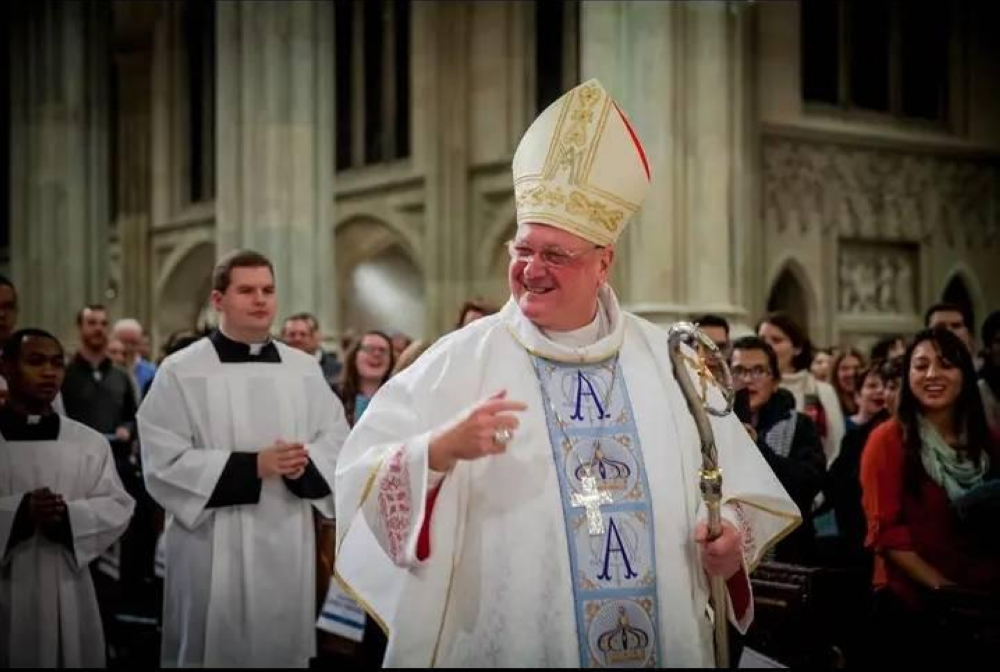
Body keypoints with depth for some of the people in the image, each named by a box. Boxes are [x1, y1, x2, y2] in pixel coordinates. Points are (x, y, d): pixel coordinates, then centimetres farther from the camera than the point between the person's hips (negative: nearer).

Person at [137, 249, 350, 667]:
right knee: (216, 651, 5)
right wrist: (252, 465, -18)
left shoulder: (304, 369, 8)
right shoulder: (180, 371, -5)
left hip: (289, 544, 4)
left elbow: (337, 442, 7)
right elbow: (164, 463, -11)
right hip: (214, 547, -3)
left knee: (284, 649, 12)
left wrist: (305, 465, -15)